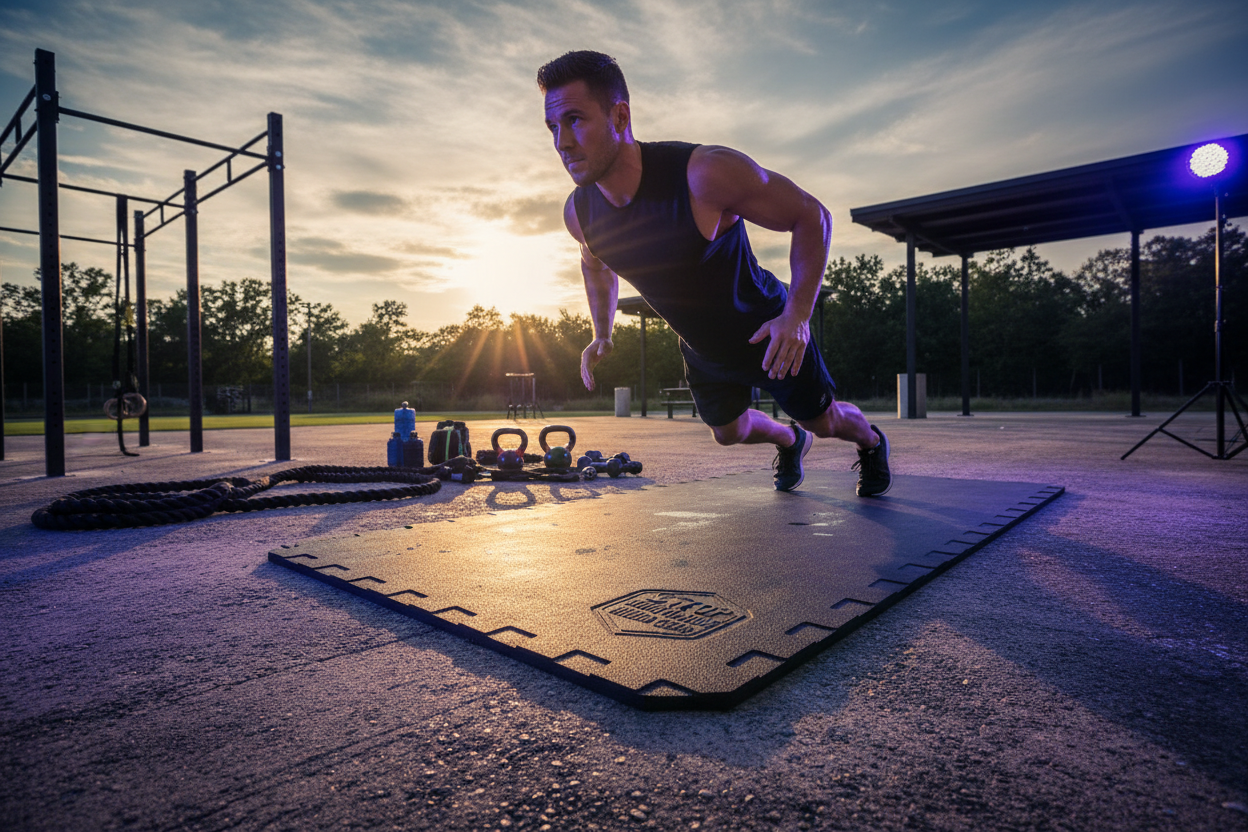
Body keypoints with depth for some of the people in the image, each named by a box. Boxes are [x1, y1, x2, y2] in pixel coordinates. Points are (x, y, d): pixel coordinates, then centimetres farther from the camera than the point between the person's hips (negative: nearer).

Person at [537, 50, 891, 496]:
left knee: (825, 421, 16)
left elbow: (812, 217, -24)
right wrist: (601, 334, -4)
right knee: (729, 431, 25)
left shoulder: (706, 174, -37)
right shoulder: (578, 212, -18)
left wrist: (798, 313, -34)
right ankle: (790, 442, 61)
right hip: (701, 351, 5)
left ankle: (872, 442, 54)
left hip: (769, 334, -5)